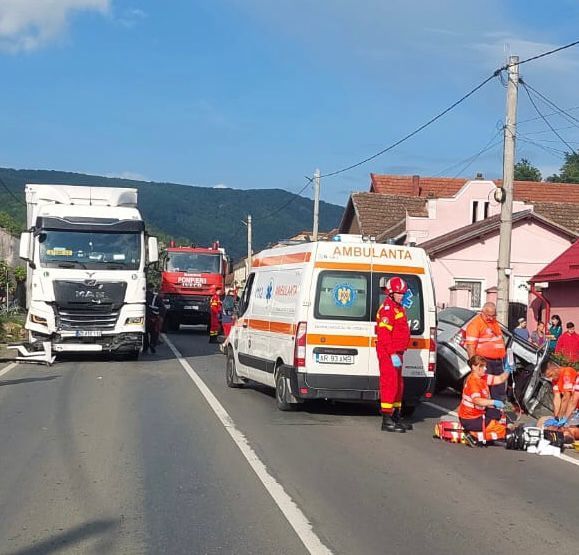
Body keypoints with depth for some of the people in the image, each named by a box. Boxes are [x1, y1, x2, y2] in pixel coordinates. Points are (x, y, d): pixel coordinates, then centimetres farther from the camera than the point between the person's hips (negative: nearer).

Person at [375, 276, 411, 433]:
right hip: (388, 353, -10)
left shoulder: (398, 308, 19)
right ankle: (387, 421, -10)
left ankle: (396, 417, 25)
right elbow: (384, 334, -21)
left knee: (398, 385, 15)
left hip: (396, 352, 10)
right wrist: (393, 354, -24)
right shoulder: (387, 309, -14)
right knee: (390, 384, -11)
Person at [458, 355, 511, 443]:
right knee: (502, 430, -10)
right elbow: (477, 400, -38)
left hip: (478, 413, 10)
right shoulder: (473, 381, -23)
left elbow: (500, 379, 10)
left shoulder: (482, 378, 5)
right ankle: (474, 435, -10)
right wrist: (494, 402, -42)